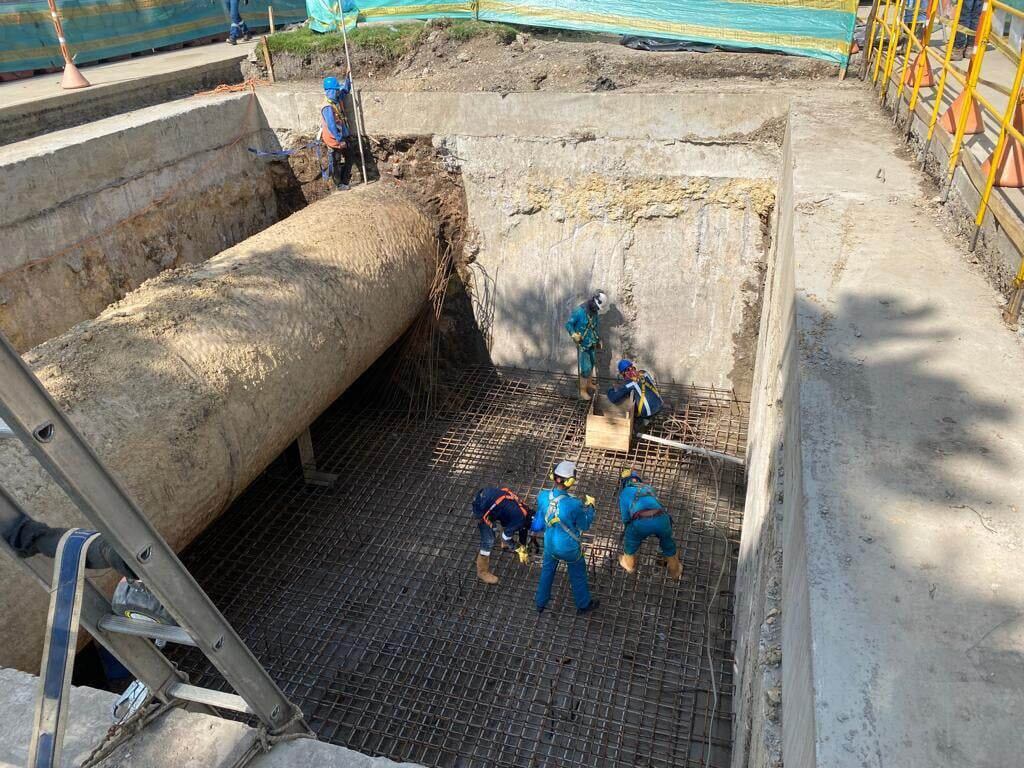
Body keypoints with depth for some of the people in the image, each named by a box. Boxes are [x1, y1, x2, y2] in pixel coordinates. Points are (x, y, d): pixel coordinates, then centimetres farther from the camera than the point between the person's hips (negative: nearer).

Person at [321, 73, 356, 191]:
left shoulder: (338, 99, 3)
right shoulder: (327, 107, -24)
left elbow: (346, 89, 22)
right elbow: (331, 126, -26)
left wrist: (348, 77, 8)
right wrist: (340, 140, -24)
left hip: (343, 136, 9)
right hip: (334, 139, -9)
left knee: (348, 159, 15)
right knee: (335, 163, 5)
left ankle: (345, 181, 25)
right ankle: (339, 184, 15)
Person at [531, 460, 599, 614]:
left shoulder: (543, 496, -20)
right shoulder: (574, 504, -33)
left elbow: (538, 524, -4)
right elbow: (584, 525, -14)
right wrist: (589, 506, -1)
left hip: (550, 544, 4)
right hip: (569, 547, -4)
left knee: (547, 570, 29)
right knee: (577, 574, 23)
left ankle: (541, 603, 47)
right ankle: (583, 605, 45)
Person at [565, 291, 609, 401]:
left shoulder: (595, 312, -3)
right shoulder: (579, 311, -22)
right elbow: (568, 324, -16)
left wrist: (599, 340, 21)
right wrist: (574, 335, -32)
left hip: (592, 345, 7)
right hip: (582, 346, -7)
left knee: (592, 365, 20)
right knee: (586, 369, -7)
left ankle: (589, 383, 41)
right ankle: (583, 390, 6)